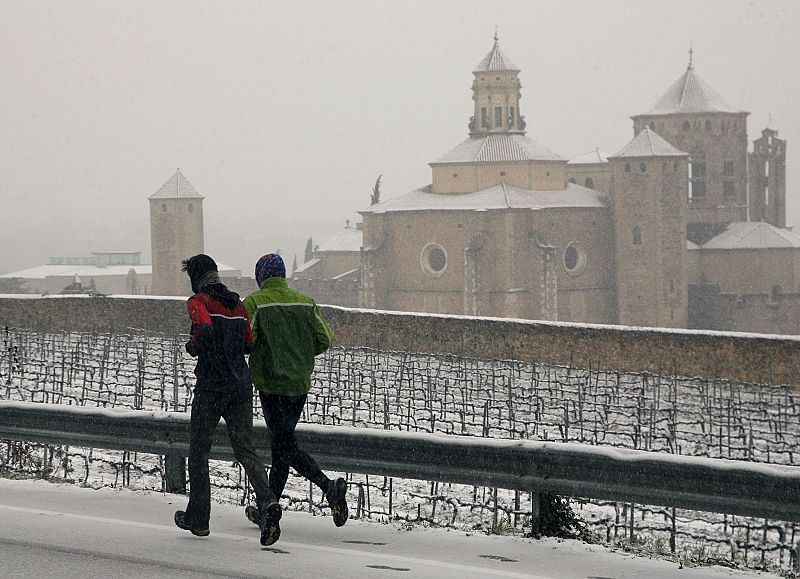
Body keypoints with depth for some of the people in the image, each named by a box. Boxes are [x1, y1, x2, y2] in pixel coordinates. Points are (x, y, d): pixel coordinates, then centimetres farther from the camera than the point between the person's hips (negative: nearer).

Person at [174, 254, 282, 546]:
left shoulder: (199, 300, -6)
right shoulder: (237, 303, 14)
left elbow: (205, 329, -23)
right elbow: (249, 344, 15)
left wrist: (193, 347, -4)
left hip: (212, 385, -5)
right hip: (242, 383, 5)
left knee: (199, 450, 10)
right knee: (245, 449, -1)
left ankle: (198, 518, 17)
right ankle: (268, 503, -25)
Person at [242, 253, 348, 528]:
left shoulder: (254, 303, -7)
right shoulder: (305, 302, 6)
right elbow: (325, 340, 4)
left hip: (271, 383, -6)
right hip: (301, 383, 6)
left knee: (285, 445, -5)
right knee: (280, 444, 14)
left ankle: (329, 487, -23)